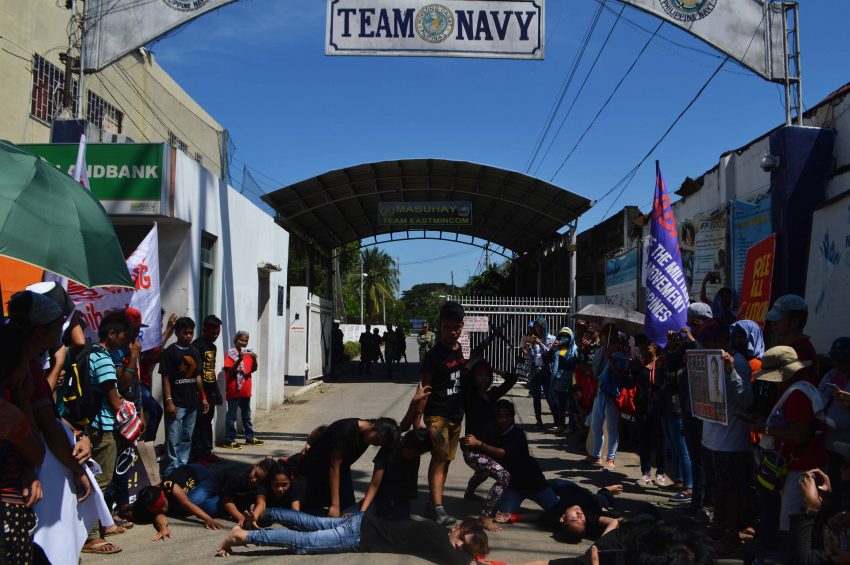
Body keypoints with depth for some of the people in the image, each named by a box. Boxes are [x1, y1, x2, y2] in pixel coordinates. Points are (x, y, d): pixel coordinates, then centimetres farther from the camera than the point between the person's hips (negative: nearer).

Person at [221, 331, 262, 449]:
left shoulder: (248, 353, 11)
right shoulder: (230, 353, -8)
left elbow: (253, 370, 7)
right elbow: (229, 371, -15)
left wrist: (254, 360, -12)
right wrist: (238, 361, -29)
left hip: (246, 391, 7)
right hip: (234, 391, -7)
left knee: (247, 415, 16)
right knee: (232, 416, -3)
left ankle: (250, 438, 25)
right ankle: (229, 441, 1)